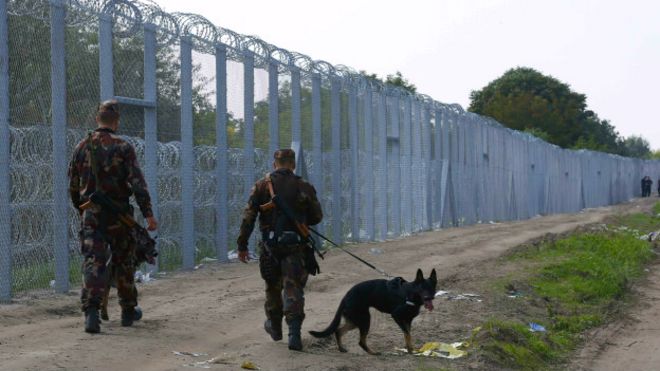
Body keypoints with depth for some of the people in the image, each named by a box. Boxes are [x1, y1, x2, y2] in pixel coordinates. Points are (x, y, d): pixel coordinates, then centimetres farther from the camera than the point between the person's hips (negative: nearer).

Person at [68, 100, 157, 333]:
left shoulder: (82, 147, 5)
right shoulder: (123, 147, -6)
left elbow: (73, 185, 12)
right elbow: (137, 183, -14)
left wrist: (81, 209, 27)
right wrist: (148, 213, -15)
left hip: (91, 215, 2)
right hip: (118, 213, -2)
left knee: (93, 263, -4)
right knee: (124, 262, 14)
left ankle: (91, 312, -22)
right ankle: (128, 311, 25)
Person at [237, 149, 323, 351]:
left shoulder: (262, 186, -1)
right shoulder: (305, 188, 0)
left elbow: (248, 217, -6)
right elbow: (317, 217, 6)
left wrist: (242, 245, -2)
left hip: (270, 245, 1)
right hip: (296, 245, -1)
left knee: (273, 286, 20)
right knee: (293, 288, -1)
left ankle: (275, 326, 36)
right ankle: (294, 332, -16)